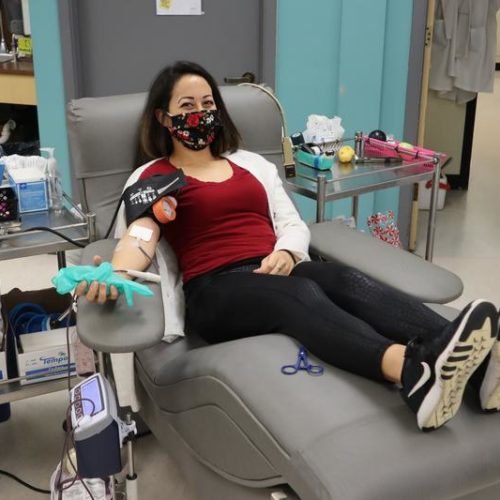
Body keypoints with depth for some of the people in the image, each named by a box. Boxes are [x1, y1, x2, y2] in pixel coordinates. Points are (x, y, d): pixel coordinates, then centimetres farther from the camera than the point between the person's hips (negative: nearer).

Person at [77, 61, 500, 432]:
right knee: (299, 293, -36)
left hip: (277, 271, 4)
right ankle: (413, 371, -64)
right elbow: (141, 236, -8)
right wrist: (113, 276, -32)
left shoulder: (252, 163, 25)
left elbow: (294, 224, 18)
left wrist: (286, 253, -8)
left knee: (345, 279, -30)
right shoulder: (154, 176, 11)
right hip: (215, 289, -4)